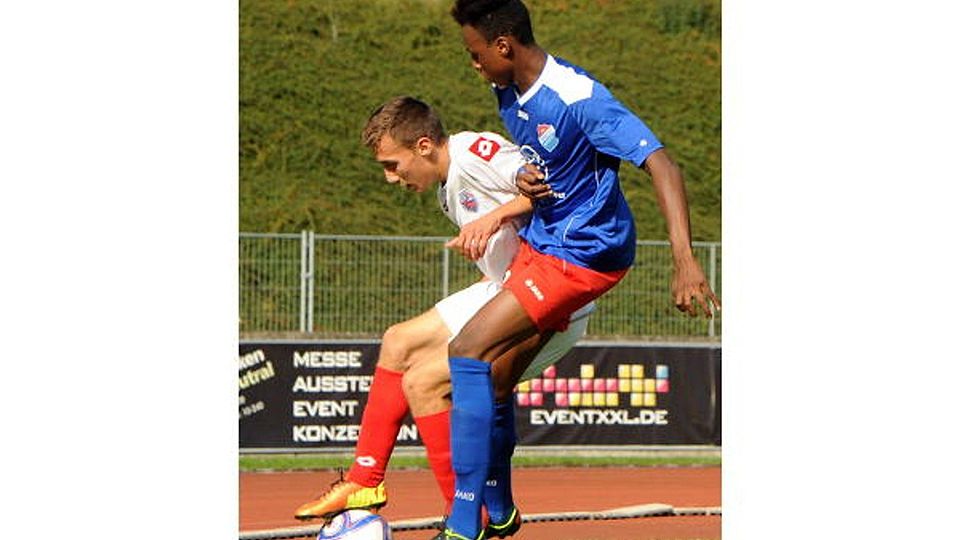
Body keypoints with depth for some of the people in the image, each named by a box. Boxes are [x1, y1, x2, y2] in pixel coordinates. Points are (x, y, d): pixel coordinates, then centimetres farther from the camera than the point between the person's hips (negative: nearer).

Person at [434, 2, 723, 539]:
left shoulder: (578, 98, -24)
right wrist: (522, 184, -2)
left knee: (469, 351, -18)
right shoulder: (510, 95, 4)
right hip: (540, 243, 9)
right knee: (492, 376, 10)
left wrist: (686, 260, -38)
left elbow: (661, 165, -28)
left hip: (583, 253, -9)